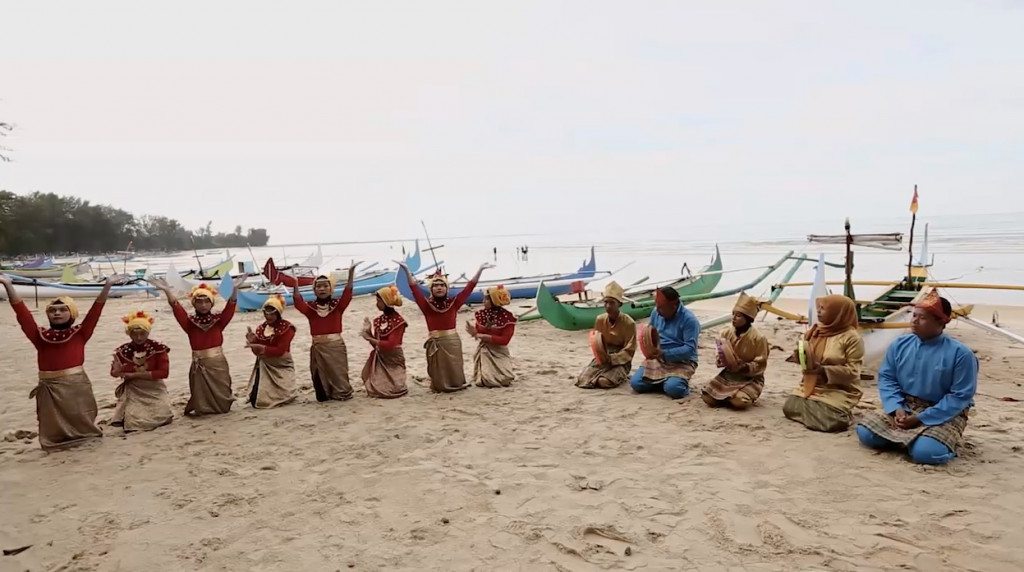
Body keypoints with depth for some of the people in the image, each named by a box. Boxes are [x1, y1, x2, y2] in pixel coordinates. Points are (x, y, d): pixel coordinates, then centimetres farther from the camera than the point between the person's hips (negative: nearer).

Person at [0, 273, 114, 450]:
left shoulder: (79, 334, 2)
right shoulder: (40, 336, 5)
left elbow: (95, 311, -6)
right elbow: (22, 312, 2)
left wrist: (107, 286, -14)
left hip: (77, 386, -2)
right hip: (49, 388, 2)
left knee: (81, 424, 11)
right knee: (53, 429, 10)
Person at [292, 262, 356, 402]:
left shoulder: (337, 305, 1)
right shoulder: (310, 308, 5)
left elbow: (347, 294, -14)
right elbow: (298, 301, -10)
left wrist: (350, 274, -25)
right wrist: (295, 283, -20)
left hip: (336, 346, -2)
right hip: (317, 347, 2)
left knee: (338, 374, 5)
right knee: (320, 376, 8)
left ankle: (342, 393, 18)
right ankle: (323, 395, 21)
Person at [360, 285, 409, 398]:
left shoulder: (398, 321, -17)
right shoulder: (378, 320, 4)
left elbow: (390, 345, -21)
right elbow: (376, 344, 5)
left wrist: (369, 338, -15)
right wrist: (368, 331, -10)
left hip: (393, 359, -5)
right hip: (380, 358, 5)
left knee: (392, 390, -8)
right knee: (375, 389, -1)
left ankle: (397, 381, 21)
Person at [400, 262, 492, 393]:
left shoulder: (453, 303, 2)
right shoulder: (427, 305, 0)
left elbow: (469, 288, 2)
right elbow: (415, 289, -7)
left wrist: (480, 269, 0)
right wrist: (406, 270, -16)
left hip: (452, 342, 1)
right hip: (435, 344, -1)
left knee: (454, 371, 10)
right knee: (438, 372, 8)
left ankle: (455, 384, 35)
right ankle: (439, 387, 31)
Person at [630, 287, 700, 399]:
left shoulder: (689, 319, -16)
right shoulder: (656, 313, 2)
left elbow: (690, 349, -21)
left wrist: (664, 354, -31)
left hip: (682, 362, -5)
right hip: (657, 359, 6)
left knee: (673, 389, -32)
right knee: (635, 383, -13)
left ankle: (681, 382, 4)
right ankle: (664, 381, 11)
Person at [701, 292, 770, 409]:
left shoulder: (759, 338, -14)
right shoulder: (726, 333, -2)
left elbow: (760, 365, -10)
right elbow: (720, 355, 8)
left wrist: (744, 367, -28)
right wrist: (721, 361, -17)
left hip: (750, 378, -4)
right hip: (728, 374, 4)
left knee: (739, 402, -32)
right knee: (707, 397, -16)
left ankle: (747, 396, 5)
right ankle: (729, 396, 12)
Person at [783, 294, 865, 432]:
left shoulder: (852, 338, -11)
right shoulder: (817, 331, 8)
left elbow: (852, 370, -14)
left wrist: (824, 370, -25)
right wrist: (800, 356, -8)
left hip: (839, 391, -6)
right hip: (811, 386, 6)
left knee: (829, 422, -26)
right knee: (789, 407, -13)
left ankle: (840, 414, 7)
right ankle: (819, 410, 10)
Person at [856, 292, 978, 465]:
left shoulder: (960, 353, -14)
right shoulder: (900, 345, -2)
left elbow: (961, 396, -14)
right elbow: (886, 378, 3)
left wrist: (921, 419, -20)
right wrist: (896, 408, -16)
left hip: (943, 415, -4)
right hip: (904, 407, 4)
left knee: (925, 452, -31)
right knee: (865, 433, -16)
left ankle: (940, 441, 5)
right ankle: (912, 439, 8)